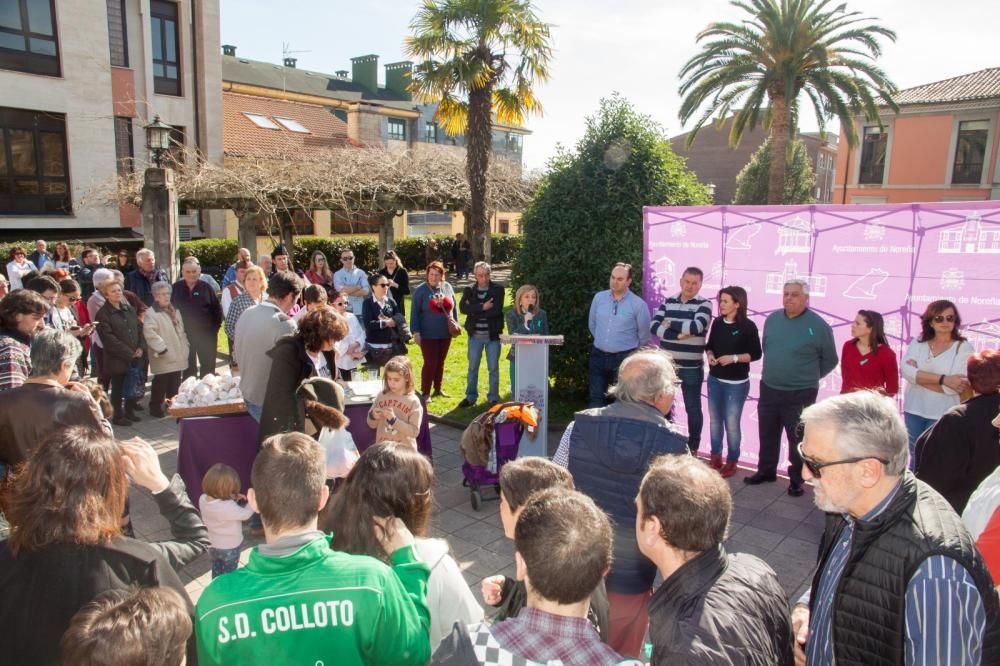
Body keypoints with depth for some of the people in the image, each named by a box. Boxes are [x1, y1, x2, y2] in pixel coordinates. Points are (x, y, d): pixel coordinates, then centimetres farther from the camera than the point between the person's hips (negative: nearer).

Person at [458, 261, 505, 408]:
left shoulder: (498, 289, -4)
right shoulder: (469, 290, 3)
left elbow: (496, 309, -17)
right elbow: (463, 307, -13)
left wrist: (473, 310, -14)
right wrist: (482, 307, -21)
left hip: (493, 335, -2)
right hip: (475, 335, 2)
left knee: (493, 368, 7)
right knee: (472, 367, 10)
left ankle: (493, 398, 19)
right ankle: (470, 397, 23)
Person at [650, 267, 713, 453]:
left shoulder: (704, 304, -5)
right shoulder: (668, 302, 5)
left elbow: (696, 327, -23)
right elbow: (654, 326, -8)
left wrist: (670, 323, -11)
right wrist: (678, 335, -21)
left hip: (691, 368, -4)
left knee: (693, 408, 8)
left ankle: (693, 448, 22)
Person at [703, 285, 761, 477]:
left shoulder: (748, 326, -10)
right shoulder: (717, 323, 3)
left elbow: (756, 354, -7)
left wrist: (734, 358, -19)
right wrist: (710, 355, -8)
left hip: (736, 383, -5)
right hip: (714, 379, 5)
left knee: (732, 423, 2)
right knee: (714, 420, 13)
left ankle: (732, 461, 18)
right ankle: (716, 457, 27)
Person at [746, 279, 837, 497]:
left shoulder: (818, 325, -12)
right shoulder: (772, 319, 2)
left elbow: (830, 360, -1)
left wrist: (808, 377, 6)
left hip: (800, 394, -5)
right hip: (768, 389, 5)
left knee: (798, 439, 6)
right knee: (767, 434, 16)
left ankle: (796, 480, 21)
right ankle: (766, 471, 32)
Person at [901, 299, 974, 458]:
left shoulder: (964, 348, -8)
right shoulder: (917, 343, 1)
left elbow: (953, 387, -19)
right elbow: (906, 370, -15)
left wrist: (918, 376, -12)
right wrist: (944, 379, -23)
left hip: (943, 415, -3)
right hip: (914, 410, 3)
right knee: (915, 456, 18)